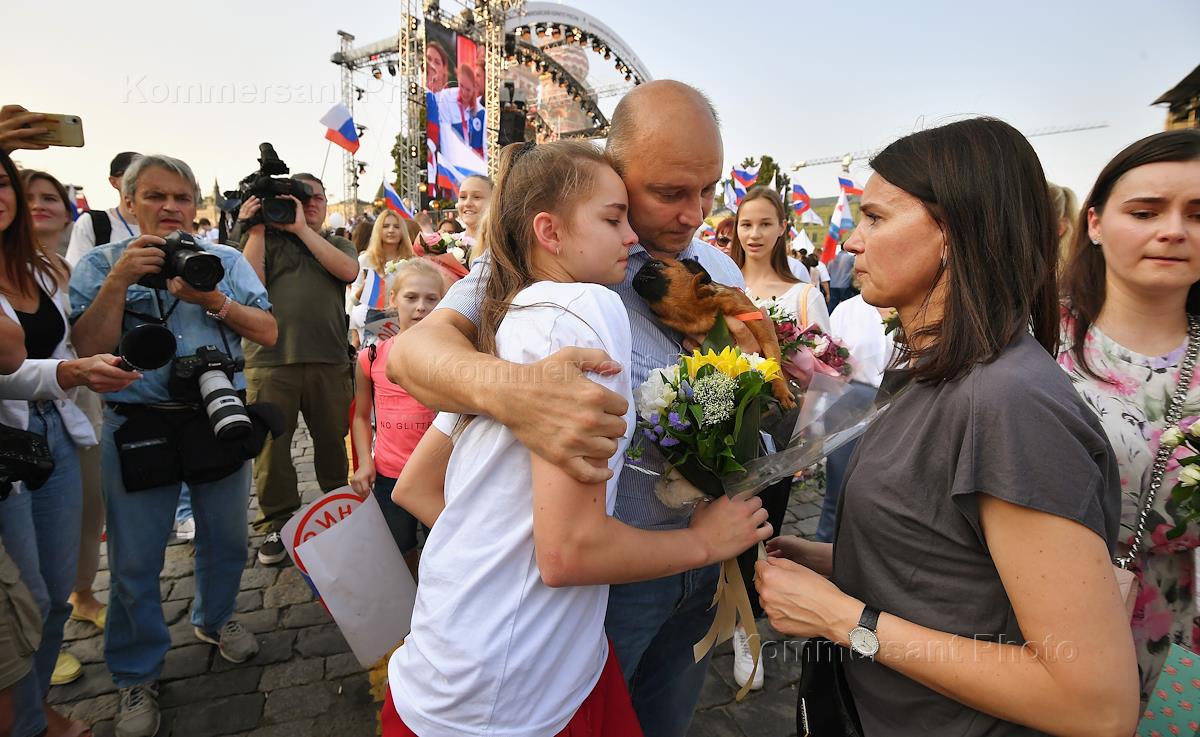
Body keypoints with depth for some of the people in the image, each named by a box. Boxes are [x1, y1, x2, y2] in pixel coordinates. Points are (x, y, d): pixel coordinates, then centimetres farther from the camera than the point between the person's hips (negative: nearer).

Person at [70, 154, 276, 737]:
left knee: (226, 540, 16)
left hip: (218, 419, 2)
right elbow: (89, 350, -8)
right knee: (135, 561, 8)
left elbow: (267, 332, -3)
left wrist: (211, 300, -17)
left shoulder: (225, 259, 5)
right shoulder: (99, 264, 2)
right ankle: (137, 674, 29)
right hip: (138, 426, -1)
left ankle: (214, 619, 44)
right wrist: (120, 280, -17)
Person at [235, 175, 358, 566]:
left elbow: (347, 270, -6)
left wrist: (301, 228, -6)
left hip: (329, 358, 2)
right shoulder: (266, 238, 12)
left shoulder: (338, 244, 18)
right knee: (271, 442, 2)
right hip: (270, 358, -1)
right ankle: (276, 523, 16)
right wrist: (255, 229, -4)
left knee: (333, 439, 9)